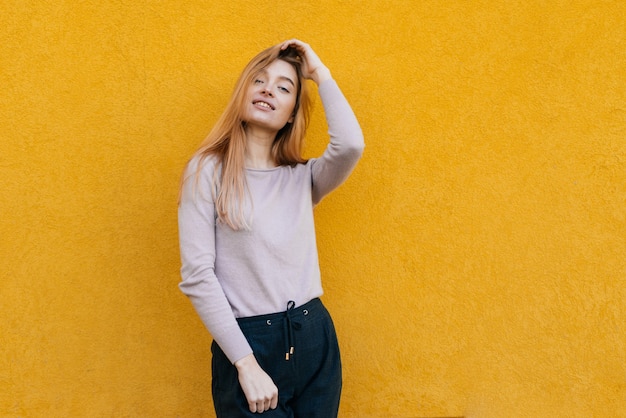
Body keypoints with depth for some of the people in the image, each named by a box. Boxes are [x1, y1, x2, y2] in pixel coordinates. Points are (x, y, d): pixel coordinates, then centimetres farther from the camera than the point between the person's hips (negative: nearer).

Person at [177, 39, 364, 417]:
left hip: (314, 339, 4)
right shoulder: (208, 170, -3)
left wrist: (320, 74, -3)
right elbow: (197, 275, -9)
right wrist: (245, 363, -14)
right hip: (247, 343, -3)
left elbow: (350, 145, -15)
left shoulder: (302, 178, 8)